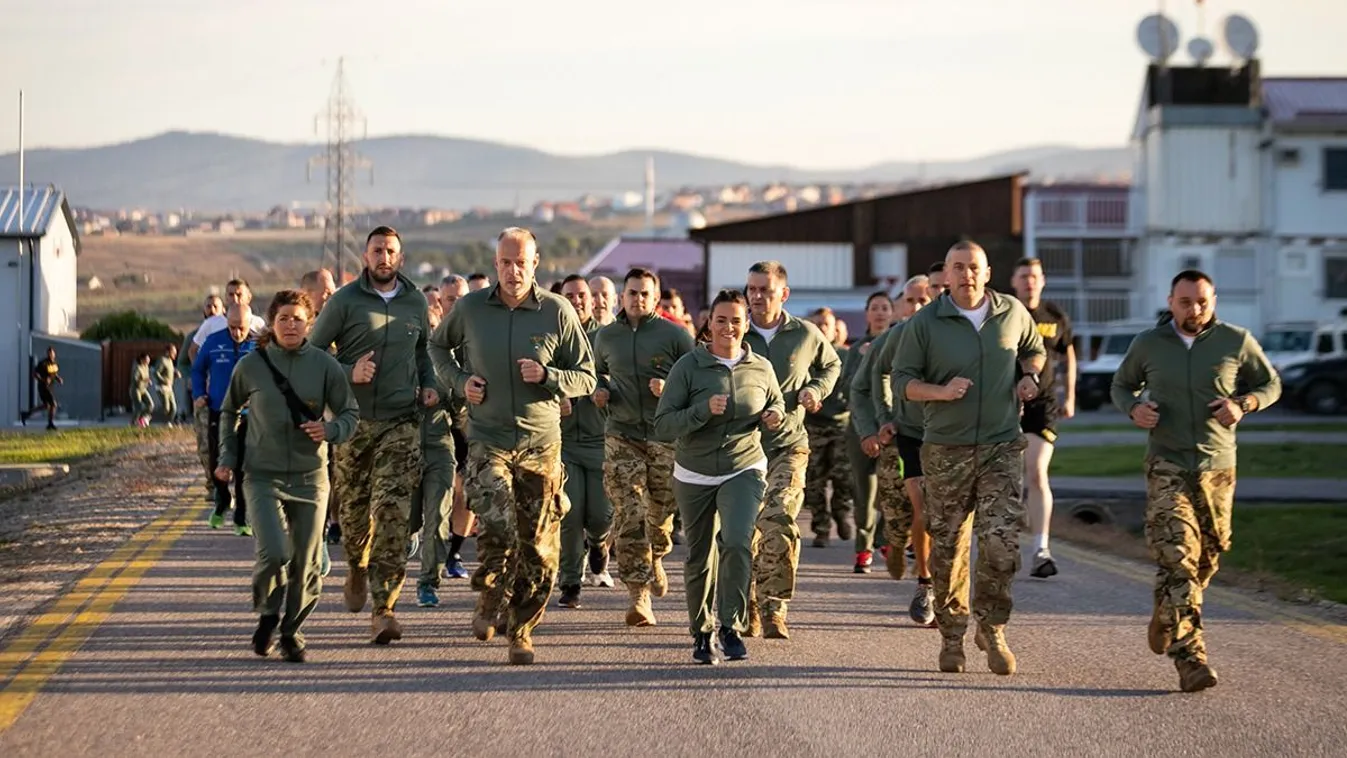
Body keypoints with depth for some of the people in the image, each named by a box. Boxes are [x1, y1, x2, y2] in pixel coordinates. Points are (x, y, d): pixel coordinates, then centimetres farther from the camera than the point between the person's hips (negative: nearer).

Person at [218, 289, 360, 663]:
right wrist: (227, 457, 8)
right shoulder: (251, 365, 0)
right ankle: (267, 614, 11)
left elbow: (351, 413, 4)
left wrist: (330, 430, -16)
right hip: (263, 476, -1)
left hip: (310, 477, 1)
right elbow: (228, 411, 15)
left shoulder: (325, 365, -2)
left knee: (305, 564, 5)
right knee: (274, 553, -18)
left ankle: (292, 630, 26)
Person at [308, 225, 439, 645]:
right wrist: (349, 373, -13)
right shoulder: (345, 301, -1)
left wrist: (429, 384, 10)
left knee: (393, 512, -12)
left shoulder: (416, 303, 9)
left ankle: (383, 609, -16)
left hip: (402, 421, 1)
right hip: (353, 420, 0)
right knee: (353, 508, 10)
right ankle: (357, 569, 43)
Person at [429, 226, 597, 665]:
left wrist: (547, 376, -16)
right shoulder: (470, 308, 1)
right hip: (487, 440, -1)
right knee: (496, 529, -20)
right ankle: (489, 600, 5)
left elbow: (586, 378, 3)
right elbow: (438, 345, 21)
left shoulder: (557, 312, -2)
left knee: (538, 547, 2)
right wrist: (459, 381, 3)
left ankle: (521, 630, 17)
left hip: (541, 443, 1)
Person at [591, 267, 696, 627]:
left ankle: (656, 559, 43)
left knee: (661, 513, 10)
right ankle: (639, 595, -12)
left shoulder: (675, 335, -2)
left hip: (666, 436, -1)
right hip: (622, 436, 1)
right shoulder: (605, 337, 9)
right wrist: (601, 390, 6)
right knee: (628, 518, -10)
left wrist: (669, 389, -17)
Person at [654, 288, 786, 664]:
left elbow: (777, 404, 20)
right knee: (700, 559, 10)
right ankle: (701, 632, 29)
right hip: (695, 475, 0)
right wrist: (704, 410, -25)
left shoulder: (761, 368, 1)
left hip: (744, 470, 0)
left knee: (736, 541, -23)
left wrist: (776, 416, -3)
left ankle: (732, 626, -13)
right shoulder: (688, 367, -7)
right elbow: (663, 425, -12)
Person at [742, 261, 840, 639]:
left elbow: (832, 365, 24)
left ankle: (775, 608, -16)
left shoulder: (806, 335, 3)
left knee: (779, 520, -19)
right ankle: (749, 609, 19)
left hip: (788, 445, -1)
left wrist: (816, 389, 5)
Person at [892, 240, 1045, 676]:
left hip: (1002, 447, 1)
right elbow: (902, 379, 1)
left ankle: (991, 628, 7)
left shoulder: (1012, 313, 6)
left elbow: (1033, 349, 25)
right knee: (947, 546, 4)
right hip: (946, 449, -1)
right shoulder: (925, 323, -1)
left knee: (1001, 542, -10)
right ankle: (951, 636, 17)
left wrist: (1029, 375, 4)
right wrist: (941, 391, -16)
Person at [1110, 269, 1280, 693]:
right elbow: (1121, 385, 18)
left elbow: (1270, 385, 11)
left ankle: (1166, 617, 40)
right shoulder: (1148, 344, 2)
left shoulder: (1236, 342, 0)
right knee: (1177, 559, -15)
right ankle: (1190, 658, -19)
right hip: (1166, 465, -2)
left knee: (1208, 557, 11)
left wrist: (1243, 404, -10)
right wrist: (1133, 408, -5)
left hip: (1217, 466, 2)